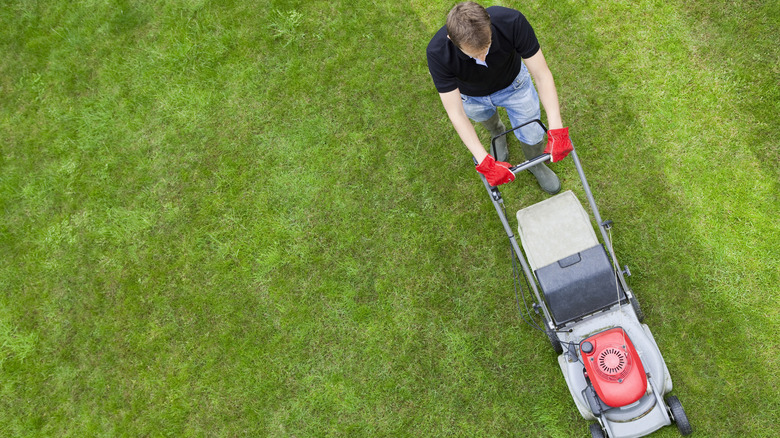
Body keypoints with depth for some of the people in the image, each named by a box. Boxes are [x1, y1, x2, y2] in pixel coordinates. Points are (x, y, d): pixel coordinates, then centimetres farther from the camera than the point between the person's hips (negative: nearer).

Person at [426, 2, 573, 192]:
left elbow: (542, 75, -33)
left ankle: (535, 164, 46)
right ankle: (497, 132, 66)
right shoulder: (437, 53, -42)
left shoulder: (512, 22, -41)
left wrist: (556, 129, -43)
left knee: (532, 135, 12)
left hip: (513, 83, 0)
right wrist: (485, 162, -42)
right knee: (488, 119, 29)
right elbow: (456, 114, -37)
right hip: (473, 97, 0)